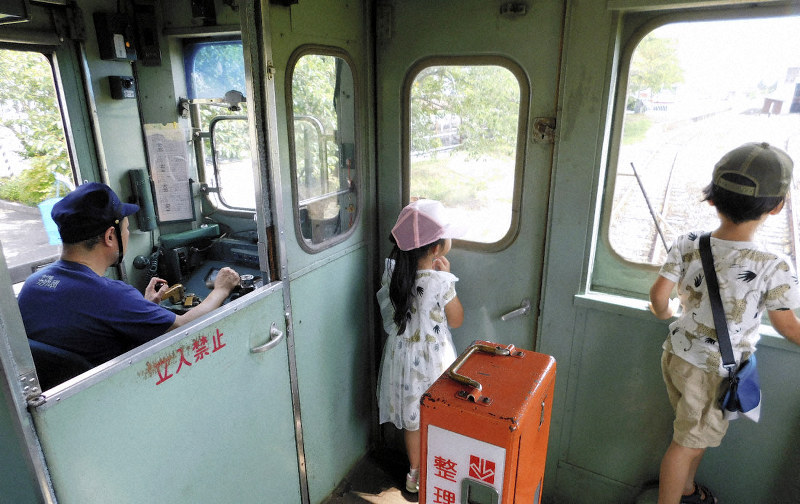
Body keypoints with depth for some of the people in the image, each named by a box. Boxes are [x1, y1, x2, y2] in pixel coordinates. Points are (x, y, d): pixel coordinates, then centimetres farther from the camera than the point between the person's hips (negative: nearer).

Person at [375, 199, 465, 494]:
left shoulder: (393, 272, -11)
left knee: (411, 418, 22)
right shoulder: (441, 282, -26)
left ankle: (415, 473, 41)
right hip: (432, 360, -5)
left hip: (402, 356, 5)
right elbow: (456, 320, -10)